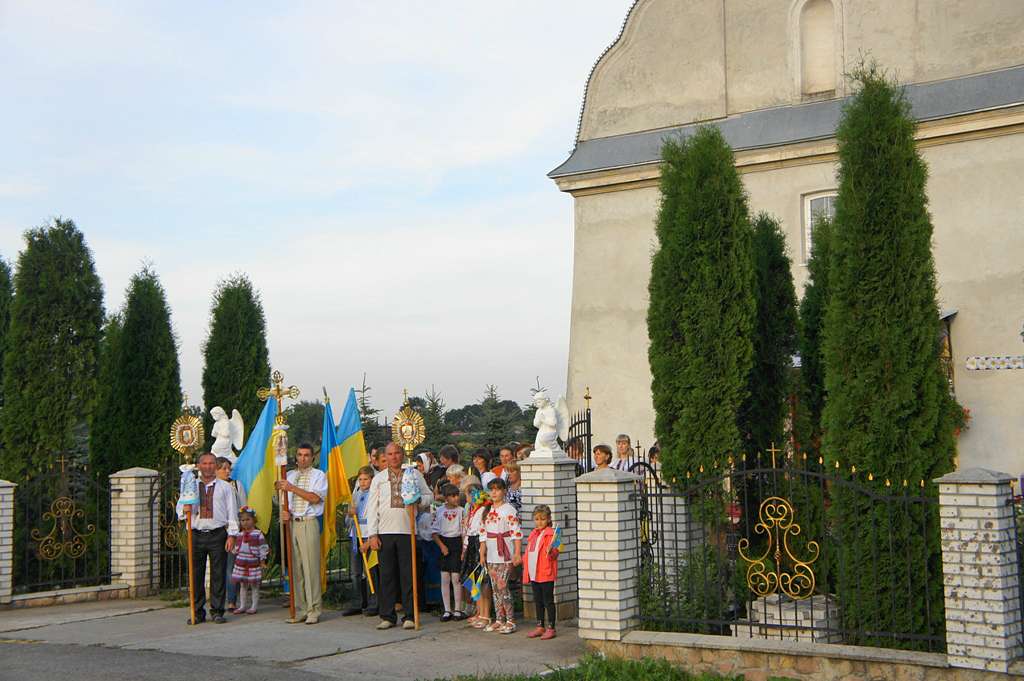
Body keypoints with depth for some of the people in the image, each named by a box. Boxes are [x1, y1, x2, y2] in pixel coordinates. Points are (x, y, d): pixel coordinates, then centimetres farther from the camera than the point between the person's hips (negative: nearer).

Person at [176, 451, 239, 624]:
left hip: (218, 534, -1)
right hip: (196, 534, 2)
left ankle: (217, 611, 7)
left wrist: (232, 535, -3)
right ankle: (198, 612, 10)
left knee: (218, 574, -1)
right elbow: (179, 507, 11)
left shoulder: (224, 487, 10)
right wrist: (184, 509, -14)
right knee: (196, 574, 3)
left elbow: (232, 511, 6)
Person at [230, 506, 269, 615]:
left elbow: (263, 548, -5)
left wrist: (262, 561, -7)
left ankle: (254, 606, 9)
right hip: (240, 563, 5)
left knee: (254, 585, 3)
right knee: (242, 585, 10)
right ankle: (242, 606, 17)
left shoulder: (258, 534, -6)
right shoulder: (240, 534, 9)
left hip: (253, 563, -5)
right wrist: (234, 552, 8)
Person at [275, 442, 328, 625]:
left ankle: (314, 610, -4)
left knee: (311, 567, -8)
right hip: (291, 523, 5)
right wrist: (284, 512, 1)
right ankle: (299, 610, 9)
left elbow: (315, 497, -9)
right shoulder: (289, 475, 18)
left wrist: (292, 488, -12)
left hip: (309, 523, -5)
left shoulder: (318, 475, 4)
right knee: (295, 568, 4)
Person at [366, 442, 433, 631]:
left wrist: (419, 501, -9)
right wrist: (372, 534, -1)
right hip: (385, 532, 1)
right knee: (387, 575, 3)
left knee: (408, 575, -1)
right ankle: (387, 616, 9)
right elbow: (372, 507, 8)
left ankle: (409, 616, 5)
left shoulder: (414, 474, 11)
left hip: (407, 530, -1)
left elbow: (429, 496, 15)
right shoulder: (378, 478, 11)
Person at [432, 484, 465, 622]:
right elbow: (435, 532, 5)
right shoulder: (439, 511, 3)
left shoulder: (461, 511, -1)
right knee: (444, 579, 3)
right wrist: (441, 545, -6)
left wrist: (464, 549, -6)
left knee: (456, 577, -5)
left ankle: (457, 609, 4)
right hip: (443, 543, 2)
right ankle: (447, 610, 10)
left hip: (457, 542, -2)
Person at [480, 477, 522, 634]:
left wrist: (517, 553, -17)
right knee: (495, 588, 8)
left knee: (502, 587, -10)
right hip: (491, 556, 7)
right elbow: (483, 534, 17)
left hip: (505, 555, -7)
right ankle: (499, 620, 15)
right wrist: (482, 554, 14)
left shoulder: (509, 510, -8)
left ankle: (510, 621, -3)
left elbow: (516, 533, -12)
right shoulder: (488, 510, 13)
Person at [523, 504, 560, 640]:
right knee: (538, 601, 15)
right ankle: (540, 627, 24)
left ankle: (551, 628, 5)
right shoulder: (533, 534, 14)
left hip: (546, 574, -8)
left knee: (548, 601, -1)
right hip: (534, 574, 8)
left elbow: (555, 553, -14)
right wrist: (527, 573, 19)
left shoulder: (550, 534, -9)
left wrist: (551, 551, -37)